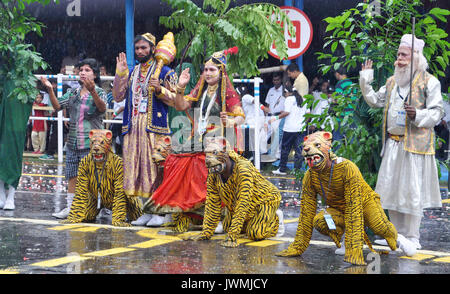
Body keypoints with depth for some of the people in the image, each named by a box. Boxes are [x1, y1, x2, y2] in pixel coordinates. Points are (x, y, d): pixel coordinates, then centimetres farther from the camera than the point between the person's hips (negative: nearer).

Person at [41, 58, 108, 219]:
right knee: (72, 176, 7)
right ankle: (70, 207, 13)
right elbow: (57, 106, 8)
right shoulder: (73, 92, 14)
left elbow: (102, 108, -21)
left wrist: (92, 91, -38)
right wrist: (50, 90, -7)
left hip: (91, 143, -5)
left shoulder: (99, 92, -1)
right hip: (73, 142, 5)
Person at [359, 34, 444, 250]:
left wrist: (417, 115, -23)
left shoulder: (429, 82, -3)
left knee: (412, 190, -6)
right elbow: (375, 100, 23)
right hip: (392, 143, 7)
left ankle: (412, 237, 2)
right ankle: (398, 234, 20)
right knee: (391, 189, 9)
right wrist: (365, 80, 12)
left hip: (415, 143, -7)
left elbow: (437, 113, -6)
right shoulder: (393, 81, 17)